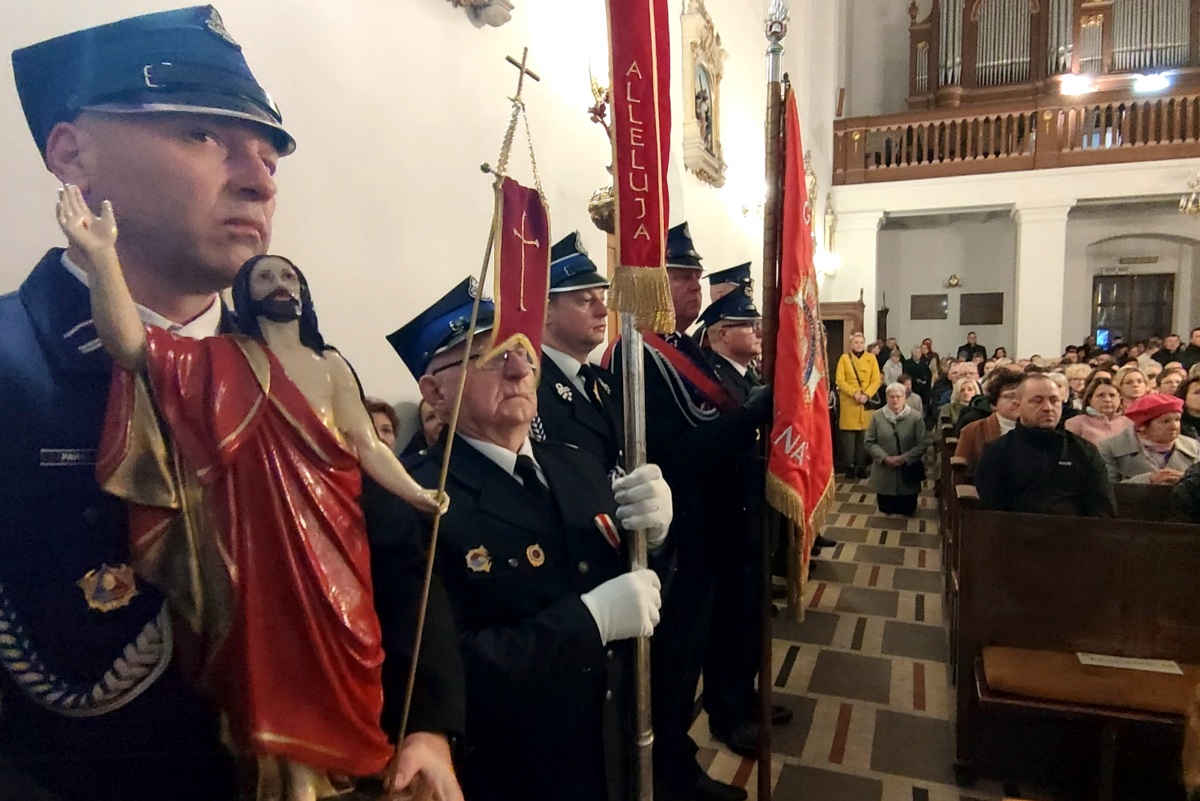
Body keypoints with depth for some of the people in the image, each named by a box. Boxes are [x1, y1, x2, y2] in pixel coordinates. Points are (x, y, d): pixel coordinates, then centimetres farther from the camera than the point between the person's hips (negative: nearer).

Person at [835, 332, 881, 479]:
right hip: (849, 402, -2)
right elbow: (840, 380, -4)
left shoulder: (871, 358, 8)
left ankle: (861, 466, 11)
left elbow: (876, 380, 2)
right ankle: (849, 466, 4)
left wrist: (866, 395, -13)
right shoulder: (844, 358, 3)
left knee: (864, 435, 3)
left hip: (866, 402, 2)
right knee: (849, 435, -3)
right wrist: (854, 393, -16)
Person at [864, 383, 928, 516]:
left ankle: (906, 511, 45)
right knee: (886, 509, 11)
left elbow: (922, 444, -8)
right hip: (884, 471, 1)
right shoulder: (877, 416, -5)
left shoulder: (915, 416, -9)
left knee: (908, 509, 12)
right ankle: (888, 509, 44)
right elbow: (870, 442, -2)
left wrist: (904, 458, -18)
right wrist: (885, 458, -15)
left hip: (908, 471, -1)